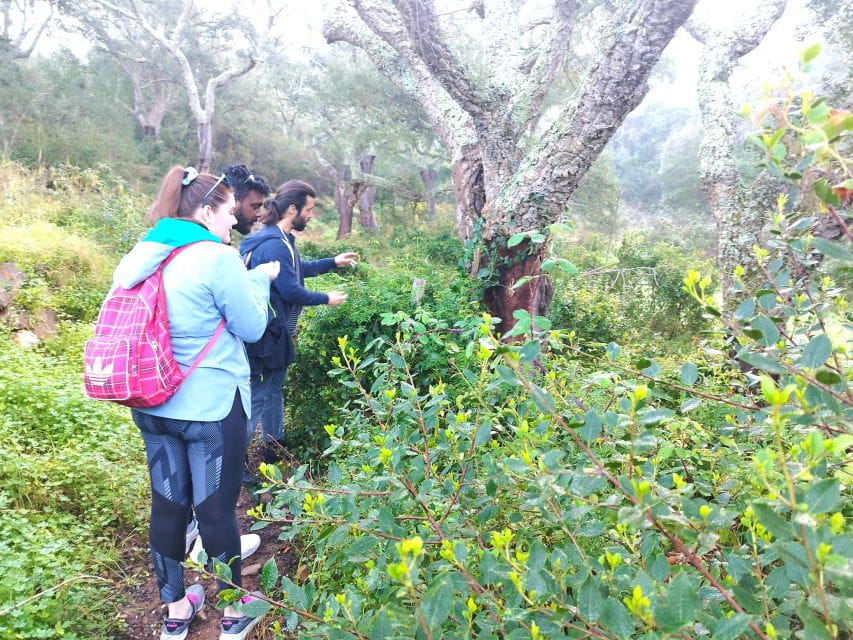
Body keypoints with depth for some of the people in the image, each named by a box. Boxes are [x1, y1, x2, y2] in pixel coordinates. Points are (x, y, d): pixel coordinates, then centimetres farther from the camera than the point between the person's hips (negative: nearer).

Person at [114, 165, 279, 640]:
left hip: (153, 403, 7)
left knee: (168, 503, 16)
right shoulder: (218, 258, -17)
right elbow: (252, 328, -10)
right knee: (217, 508, 7)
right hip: (212, 406, -6)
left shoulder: (142, 256, 4)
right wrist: (260, 279, 5)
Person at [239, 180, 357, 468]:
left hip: (275, 332, 11)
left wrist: (334, 262, 20)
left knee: (274, 389, 21)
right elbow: (291, 291, -24)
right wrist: (326, 299, -10)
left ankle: (275, 449, 37)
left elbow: (298, 268, 24)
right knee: (258, 396, -2)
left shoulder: (278, 238, 9)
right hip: (267, 335, -11)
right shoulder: (274, 245, -24)